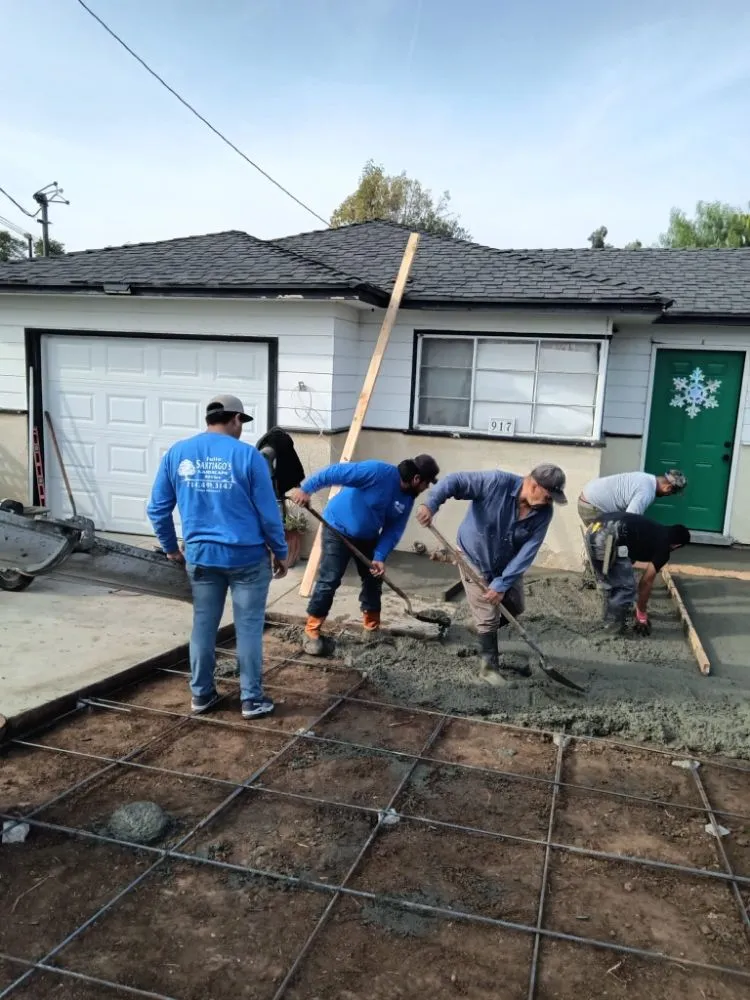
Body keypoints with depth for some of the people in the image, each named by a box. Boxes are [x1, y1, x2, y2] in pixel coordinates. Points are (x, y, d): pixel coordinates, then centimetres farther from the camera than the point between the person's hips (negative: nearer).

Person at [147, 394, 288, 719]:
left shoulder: (177, 453, 1)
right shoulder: (248, 455, -11)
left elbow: (157, 508, 5)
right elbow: (268, 511, -9)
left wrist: (170, 547, 18)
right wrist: (280, 553, 3)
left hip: (200, 556, 4)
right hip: (247, 557, -3)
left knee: (203, 625, 16)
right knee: (248, 628, 7)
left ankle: (201, 694, 26)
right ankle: (252, 699, 16)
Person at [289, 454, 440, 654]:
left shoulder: (408, 498, -5)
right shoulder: (379, 472, -30)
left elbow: (393, 531, -3)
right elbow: (335, 472, -32)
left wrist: (380, 557, -15)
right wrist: (306, 489, -38)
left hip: (367, 536, 8)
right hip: (338, 529, -7)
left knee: (373, 578, 11)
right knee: (329, 580, -10)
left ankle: (372, 626, 27)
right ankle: (312, 631, 0)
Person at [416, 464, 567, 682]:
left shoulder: (543, 513, -19)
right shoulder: (498, 483, -32)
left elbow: (527, 552, -21)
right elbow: (455, 481, -32)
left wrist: (502, 584, -26)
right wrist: (431, 504, -48)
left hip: (507, 565, 5)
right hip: (475, 560, -5)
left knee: (514, 606, 16)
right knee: (488, 616, -1)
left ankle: (485, 634, 44)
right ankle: (490, 665, 19)